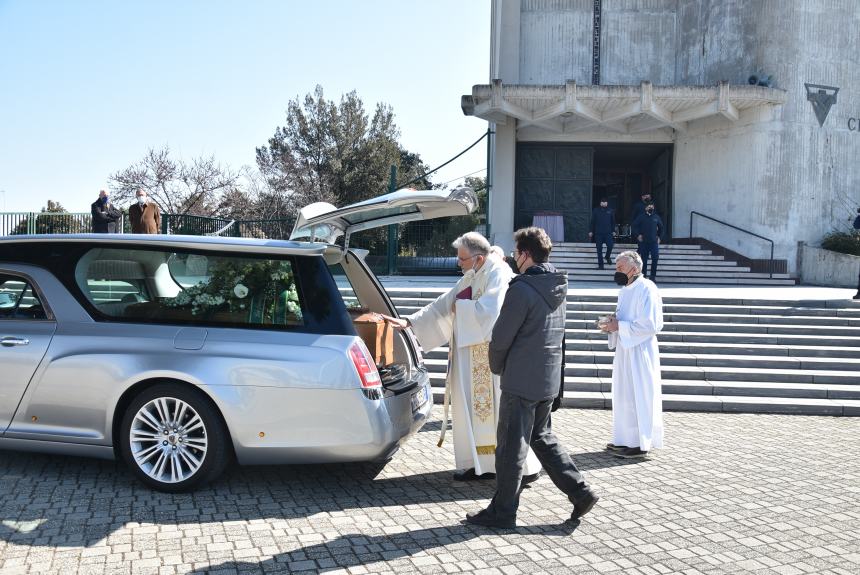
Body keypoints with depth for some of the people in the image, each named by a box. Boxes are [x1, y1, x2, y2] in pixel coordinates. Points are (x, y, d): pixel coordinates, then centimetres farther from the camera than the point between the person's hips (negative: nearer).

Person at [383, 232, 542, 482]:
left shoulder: (498, 274, -13)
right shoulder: (470, 277, 13)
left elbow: (488, 310, -25)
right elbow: (443, 305, 14)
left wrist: (460, 306, -8)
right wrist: (408, 321, 9)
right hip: (472, 357, 8)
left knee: (498, 408, -3)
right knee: (472, 407, 9)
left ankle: (526, 467, 10)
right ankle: (480, 463, 18)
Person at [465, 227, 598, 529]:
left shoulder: (521, 289, -17)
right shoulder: (558, 287, 10)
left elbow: (501, 337, -15)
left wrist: (497, 367, 5)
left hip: (521, 380, -8)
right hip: (549, 378, 8)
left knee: (511, 447, 1)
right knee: (542, 438, 21)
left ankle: (502, 512, 11)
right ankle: (580, 491, 19)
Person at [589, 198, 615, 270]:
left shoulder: (610, 211, 7)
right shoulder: (596, 211, 5)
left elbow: (613, 221, 10)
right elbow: (592, 222, 6)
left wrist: (613, 230, 5)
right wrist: (591, 231, 3)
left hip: (608, 233, 0)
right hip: (598, 233, 0)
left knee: (610, 246, -14)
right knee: (599, 249, 1)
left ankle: (607, 257, 18)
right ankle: (600, 264, 8)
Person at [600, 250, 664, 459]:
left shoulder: (647, 289, -14)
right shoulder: (625, 290, 14)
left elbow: (651, 324, -21)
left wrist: (619, 326, -18)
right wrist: (612, 324, 3)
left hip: (639, 352, -9)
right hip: (624, 350, 9)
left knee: (638, 396, -3)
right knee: (624, 396, 13)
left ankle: (641, 443, 5)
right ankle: (627, 439, 23)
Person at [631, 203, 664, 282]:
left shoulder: (656, 217, 8)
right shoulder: (641, 217, 1)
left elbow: (661, 227, 20)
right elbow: (633, 226, 2)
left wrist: (659, 237, 11)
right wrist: (638, 235, -6)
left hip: (654, 242, 1)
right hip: (644, 242, -1)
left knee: (655, 259, -10)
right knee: (644, 260, 4)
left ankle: (653, 276, -1)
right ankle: (643, 275, 15)